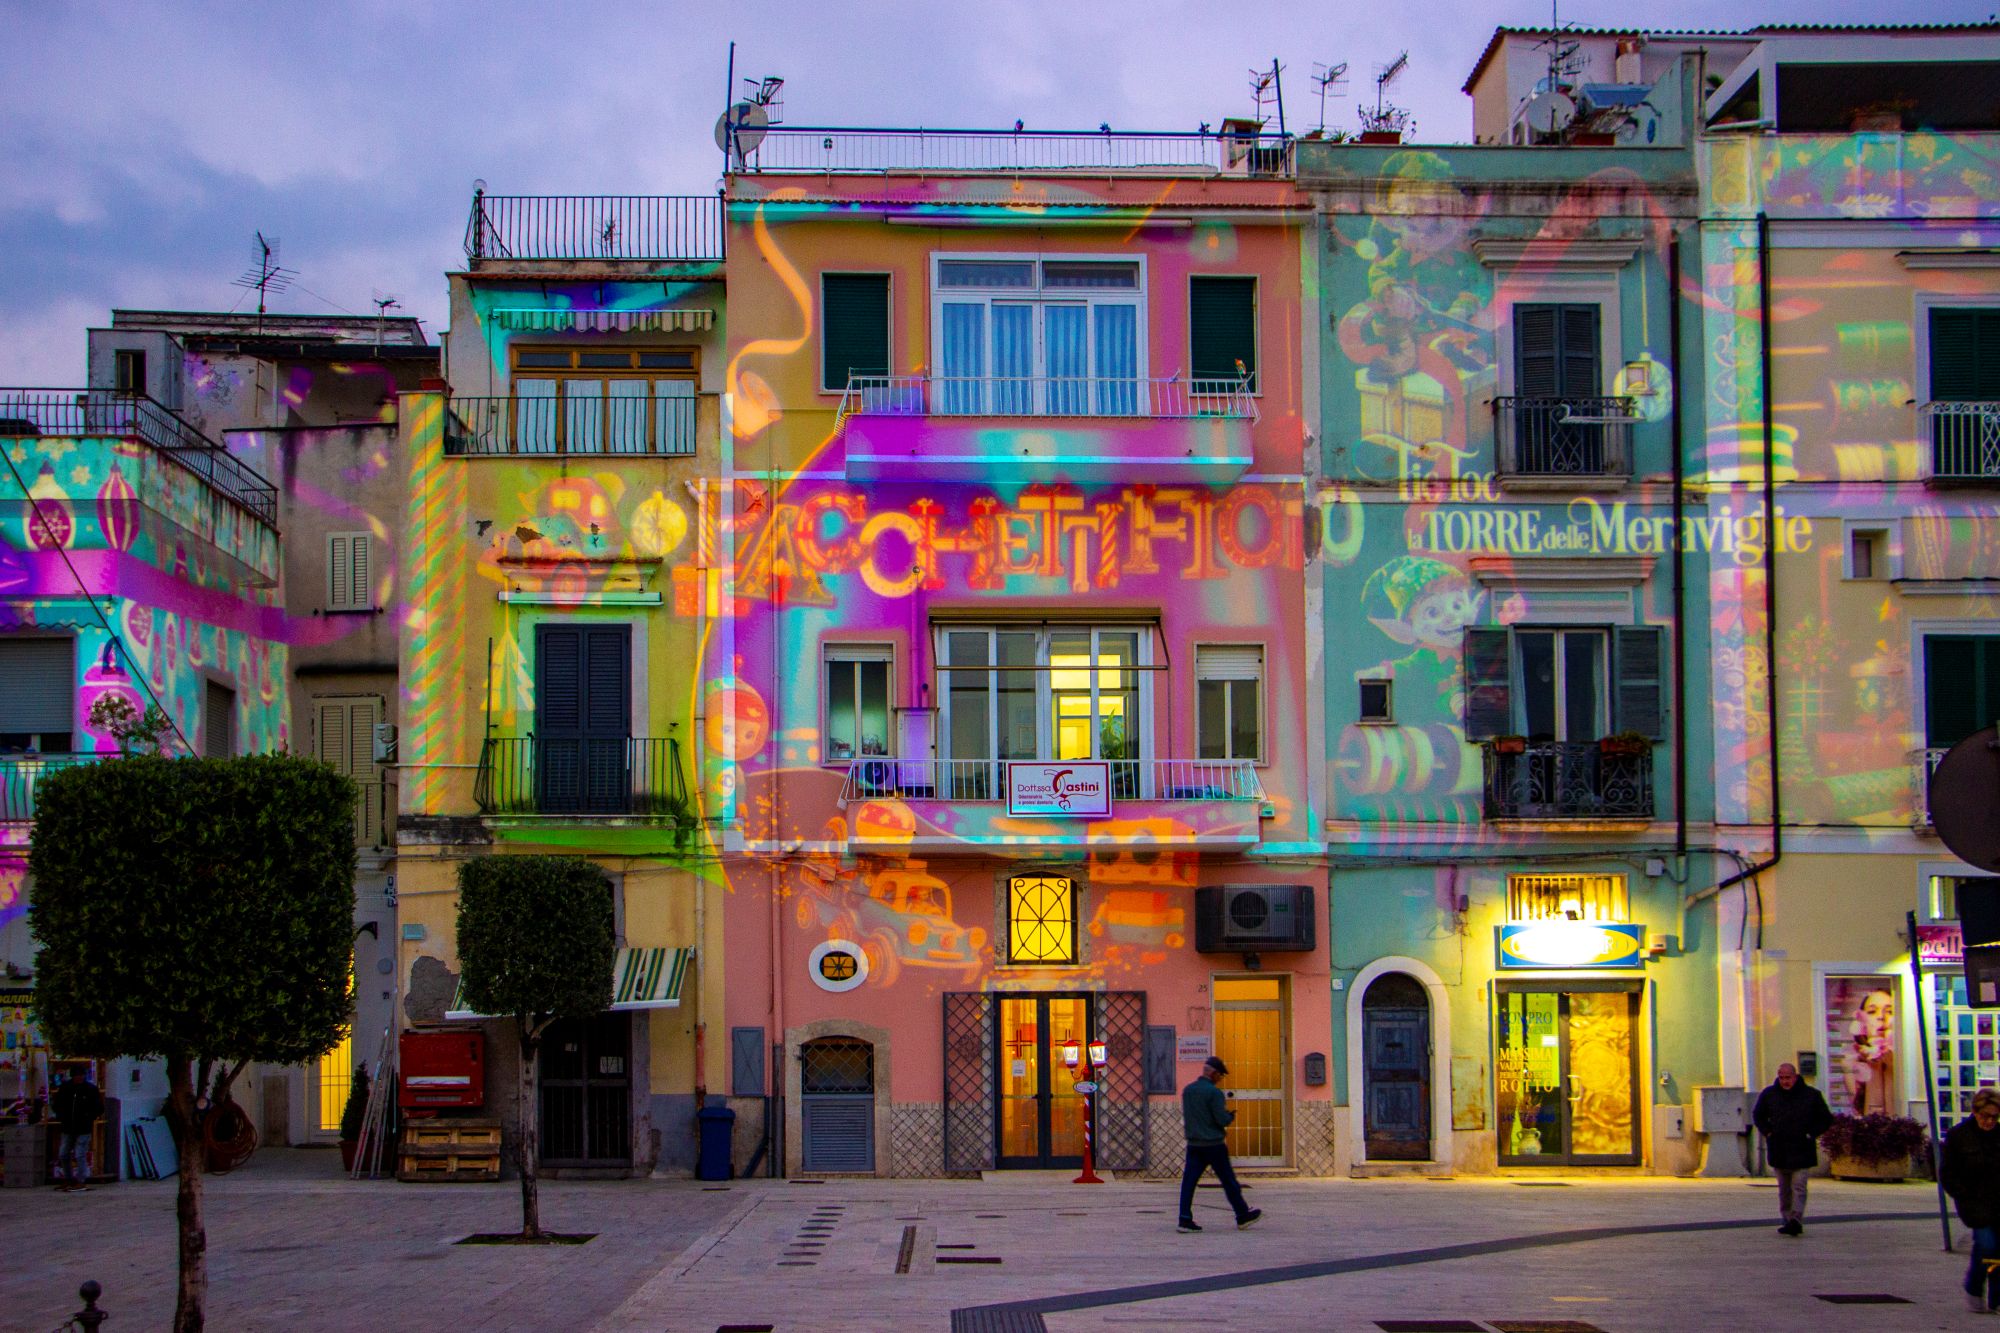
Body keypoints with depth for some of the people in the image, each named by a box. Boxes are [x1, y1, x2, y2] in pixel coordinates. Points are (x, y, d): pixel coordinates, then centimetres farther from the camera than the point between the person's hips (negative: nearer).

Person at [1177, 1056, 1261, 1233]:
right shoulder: (1213, 1092, -14)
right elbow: (1222, 1120, -17)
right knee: (1228, 1180, 6)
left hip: (1193, 1144, 6)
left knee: (1189, 1180, 1)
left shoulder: (1187, 1090, 8)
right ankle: (1243, 1216, 17)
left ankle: (1185, 1219, -7)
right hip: (1213, 1144, -6)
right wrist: (1231, 1115, 6)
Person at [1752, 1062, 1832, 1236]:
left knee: (1798, 1187, -12)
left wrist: (1811, 1134, -2)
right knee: (1784, 1189, 9)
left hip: (1801, 1151, -3)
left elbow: (1826, 1119, 9)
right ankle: (1787, 1220, 17)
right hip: (1778, 1150, 3)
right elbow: (1758, 1115, 20)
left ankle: (1796, 1220, -21)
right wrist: (1767, 1132, 6)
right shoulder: (1768, 1094, 5)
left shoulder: (1811, 1095, 0)